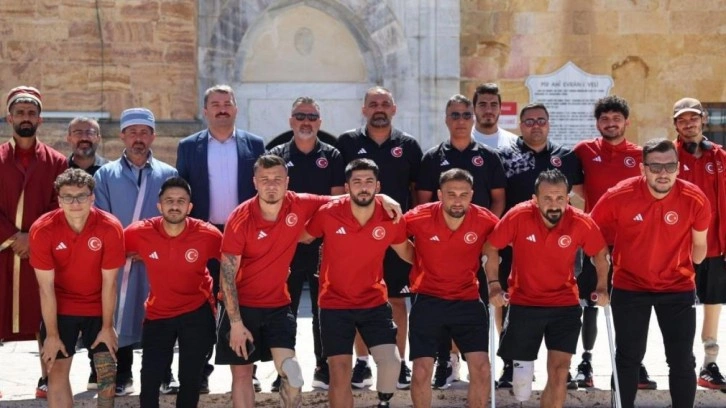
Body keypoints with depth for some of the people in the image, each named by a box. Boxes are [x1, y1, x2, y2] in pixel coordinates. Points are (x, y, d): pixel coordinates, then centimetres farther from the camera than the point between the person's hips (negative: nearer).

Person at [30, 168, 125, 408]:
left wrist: (107, 327, -8)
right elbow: (46, 287, -17)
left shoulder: (110, 228, -21)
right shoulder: (42, 230, -21)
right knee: (57, 371, -3)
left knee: (107, 371, 1)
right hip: (60, 308, 0)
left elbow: (109, 282, -13)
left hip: (98, 307, 1)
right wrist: (52, 334, -15)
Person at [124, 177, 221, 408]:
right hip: (158, 314, 1)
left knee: (191, 379, 11)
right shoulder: (140, 233, -17)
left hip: (197, 313, -1)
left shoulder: (207, 235, -19)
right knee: (149, 379, 4)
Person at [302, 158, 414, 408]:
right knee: (339, 371, 1)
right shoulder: (328, 214, -16)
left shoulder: (391, 219, -10)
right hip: (335, 304, -1)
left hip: (374, 303, 1)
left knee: (391, 362, -12)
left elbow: (405, 250, 11)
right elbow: (301, 237, 4)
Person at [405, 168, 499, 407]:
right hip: (428, 300, -1)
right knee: (422, 370, -2)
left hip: (468, 300, 1)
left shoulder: (485, 220, -14)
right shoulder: (418, 218, -17)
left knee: (481, 367, -3)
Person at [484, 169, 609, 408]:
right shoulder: (518, 216, -20)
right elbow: (491, 248, -4)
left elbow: (600, 253, 5)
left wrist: (602, 287, -4)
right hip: (524, 303, 0)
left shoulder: (582, 223, -16)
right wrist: (494, 285, -11)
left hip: (565, 305, 0)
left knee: (559, 373, -4)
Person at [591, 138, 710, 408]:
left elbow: (699, 244, 3)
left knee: (682, 360, 5)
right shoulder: (619, 196, -20)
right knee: (628, 358, 10)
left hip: (678, 287, 0)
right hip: (629, 287, 0)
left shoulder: (696, 200, -18)